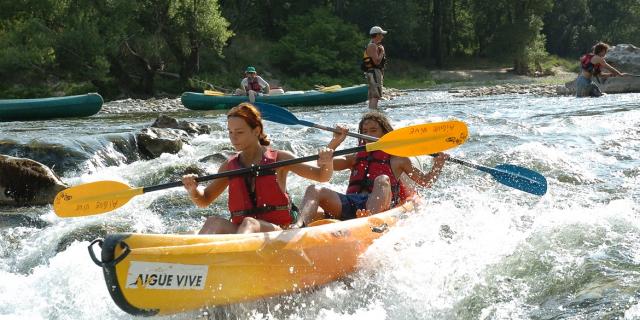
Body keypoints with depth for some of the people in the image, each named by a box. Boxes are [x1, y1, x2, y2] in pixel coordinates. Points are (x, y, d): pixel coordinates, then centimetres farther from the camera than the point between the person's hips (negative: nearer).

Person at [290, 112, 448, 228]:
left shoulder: (397, 159, 24)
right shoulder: (357, 158, 33)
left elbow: (426, 182, 23)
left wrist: (438, 164, 6)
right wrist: (336, 141, 8)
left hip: (378, 207, -3)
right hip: (350, 204, 3)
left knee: (382, 180, -34)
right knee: (314, 190, -21)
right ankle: (299, 226, -54)